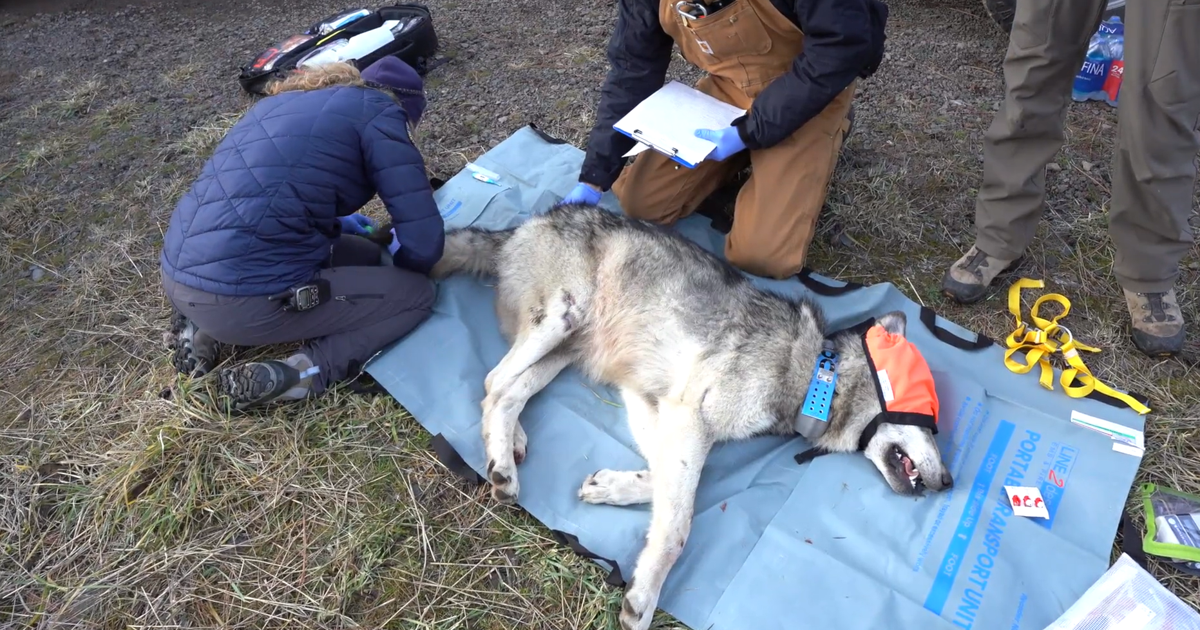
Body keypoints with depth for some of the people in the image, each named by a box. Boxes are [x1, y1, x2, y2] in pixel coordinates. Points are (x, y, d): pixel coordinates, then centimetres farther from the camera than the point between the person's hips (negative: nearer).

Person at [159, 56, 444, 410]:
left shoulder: (292, 99, 20)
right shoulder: (379, 113, -3)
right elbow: (424, 243, -7)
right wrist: (397, 259, 15)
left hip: (178, 276, 9)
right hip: (239, 299, -9)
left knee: (360, 252, 27)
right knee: (416, 294, 7)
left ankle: (203, 330, 17)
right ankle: (289, 376, -8)